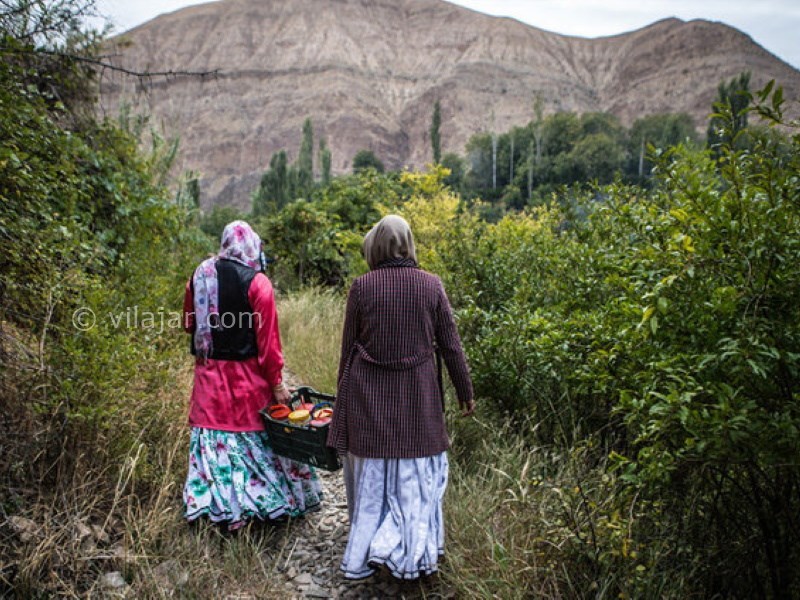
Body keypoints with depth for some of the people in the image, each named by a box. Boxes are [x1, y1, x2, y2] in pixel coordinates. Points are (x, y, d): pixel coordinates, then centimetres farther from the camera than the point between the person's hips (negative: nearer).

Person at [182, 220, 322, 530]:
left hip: (209, 373, 4)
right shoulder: (257, 282, -13)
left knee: (214, 438, 10)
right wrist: (277, 382, -8)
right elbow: (267, 338, -13)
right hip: (247, 374, -4)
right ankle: (265, 502, 20)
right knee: (254, 434, 9)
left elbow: (189, 324, 12)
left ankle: (222, 507, 18)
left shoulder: (200, 275, 1)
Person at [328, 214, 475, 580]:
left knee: (371, 475, 12)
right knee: (414, 474, 12)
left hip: (368, 396, 0)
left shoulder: (362, 287, -5)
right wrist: (465, 391, 12)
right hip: (417, 397, 0)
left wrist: (344, 395, 14)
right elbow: (450, 344, 1)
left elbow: (348, 346, 1)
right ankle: (410, 553, 16)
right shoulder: (431, 285, -3)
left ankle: (361, 559, 24)